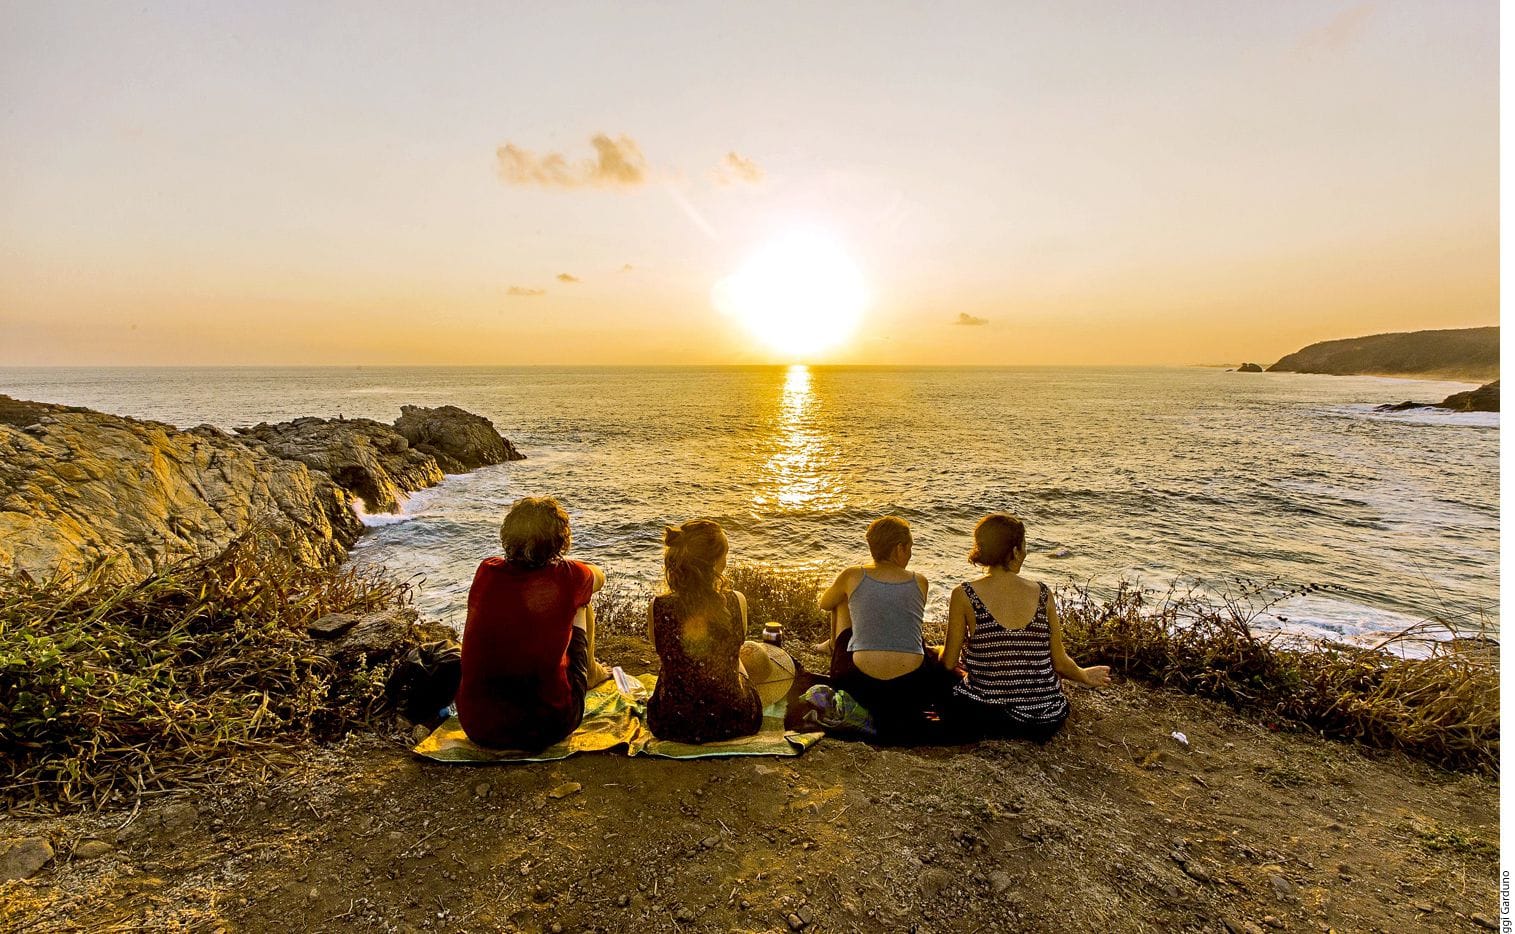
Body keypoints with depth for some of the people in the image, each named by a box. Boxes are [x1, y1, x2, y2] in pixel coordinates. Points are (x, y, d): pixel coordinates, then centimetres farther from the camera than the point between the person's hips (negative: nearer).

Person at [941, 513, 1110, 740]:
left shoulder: (964, 596, -11)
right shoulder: (1042, 594, -4)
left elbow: (948, 662, -3)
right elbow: (1060, 663, 4)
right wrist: (1085, 676, 27)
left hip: (986, 717, -4)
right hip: (1046, 722, 4)